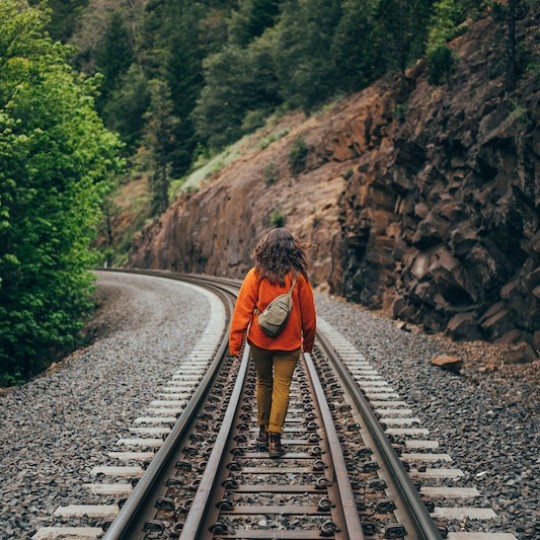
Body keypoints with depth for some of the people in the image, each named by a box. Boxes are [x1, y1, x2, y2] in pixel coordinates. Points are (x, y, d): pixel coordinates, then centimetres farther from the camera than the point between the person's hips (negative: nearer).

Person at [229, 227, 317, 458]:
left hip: (260, 340, 1)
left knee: (263, 383, 17)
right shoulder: (298, 277, -4)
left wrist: (235, 342, -4)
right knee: (281, 387, 1)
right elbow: (308, 313, 3)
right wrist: (308, 340, 17)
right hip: (288, 342, -1)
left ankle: (263, 431, 22)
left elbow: (243, 309, -7)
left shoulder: (256, 275, -5)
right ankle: (274, 437, -6)